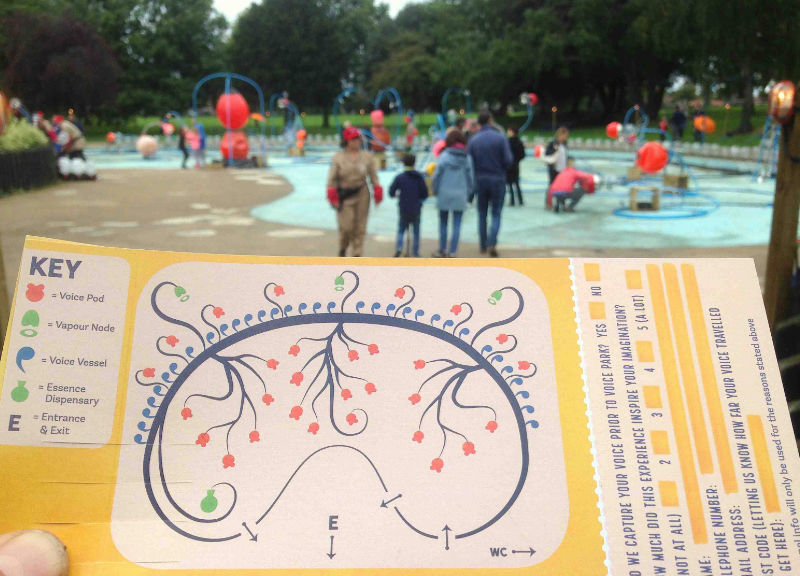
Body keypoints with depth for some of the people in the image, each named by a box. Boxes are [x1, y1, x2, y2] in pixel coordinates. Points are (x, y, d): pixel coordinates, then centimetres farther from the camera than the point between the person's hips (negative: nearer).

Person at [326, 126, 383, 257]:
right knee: (346, 225, -6)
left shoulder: (367, 156, 5)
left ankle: (357, 253, 13)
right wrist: (333, 196, -8)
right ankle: (342, 249, 22)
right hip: (344, 195, -2)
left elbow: (373, 175, 9)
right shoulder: (338, 157, 0)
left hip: (362, 194, 2)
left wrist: (377, 192, 1)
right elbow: (332, 178, -1)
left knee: (360, 226, 3)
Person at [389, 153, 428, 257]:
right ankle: (416, 253, 14)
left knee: (401, 230, 14)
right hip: (416, 210, 1)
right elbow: (425, 194, -3)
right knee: (416, 232, 14)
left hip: (404, 210, -1)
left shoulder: (399, 177, -8)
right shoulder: (419, 177, -4)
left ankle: (399, 247, -9)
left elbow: (391, 193, -6)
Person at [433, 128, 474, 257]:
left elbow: (437, 175, -5)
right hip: (460, 196, 1)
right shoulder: (467, 157, 0)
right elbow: (471, 177, 5)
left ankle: (442, 251, 21)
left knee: (443, 223, 12)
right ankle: (452, 252, 4)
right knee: (457, 225, 5)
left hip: (444, 194, -1)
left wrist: (435, 191, 8)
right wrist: (468, 193, 15)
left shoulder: (444, 155, -6)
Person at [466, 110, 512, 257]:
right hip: (497, 179, -2)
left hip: (480, 180, 2)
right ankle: (492, 243, -13)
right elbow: (508, 159, -10)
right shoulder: (500, 137, -8)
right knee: (496, 213, 5)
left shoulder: (473, 139, -4)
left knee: (482, 214, 13)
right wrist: (502, 169, 10)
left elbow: (469, 162, -6)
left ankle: (483, 246, 17)